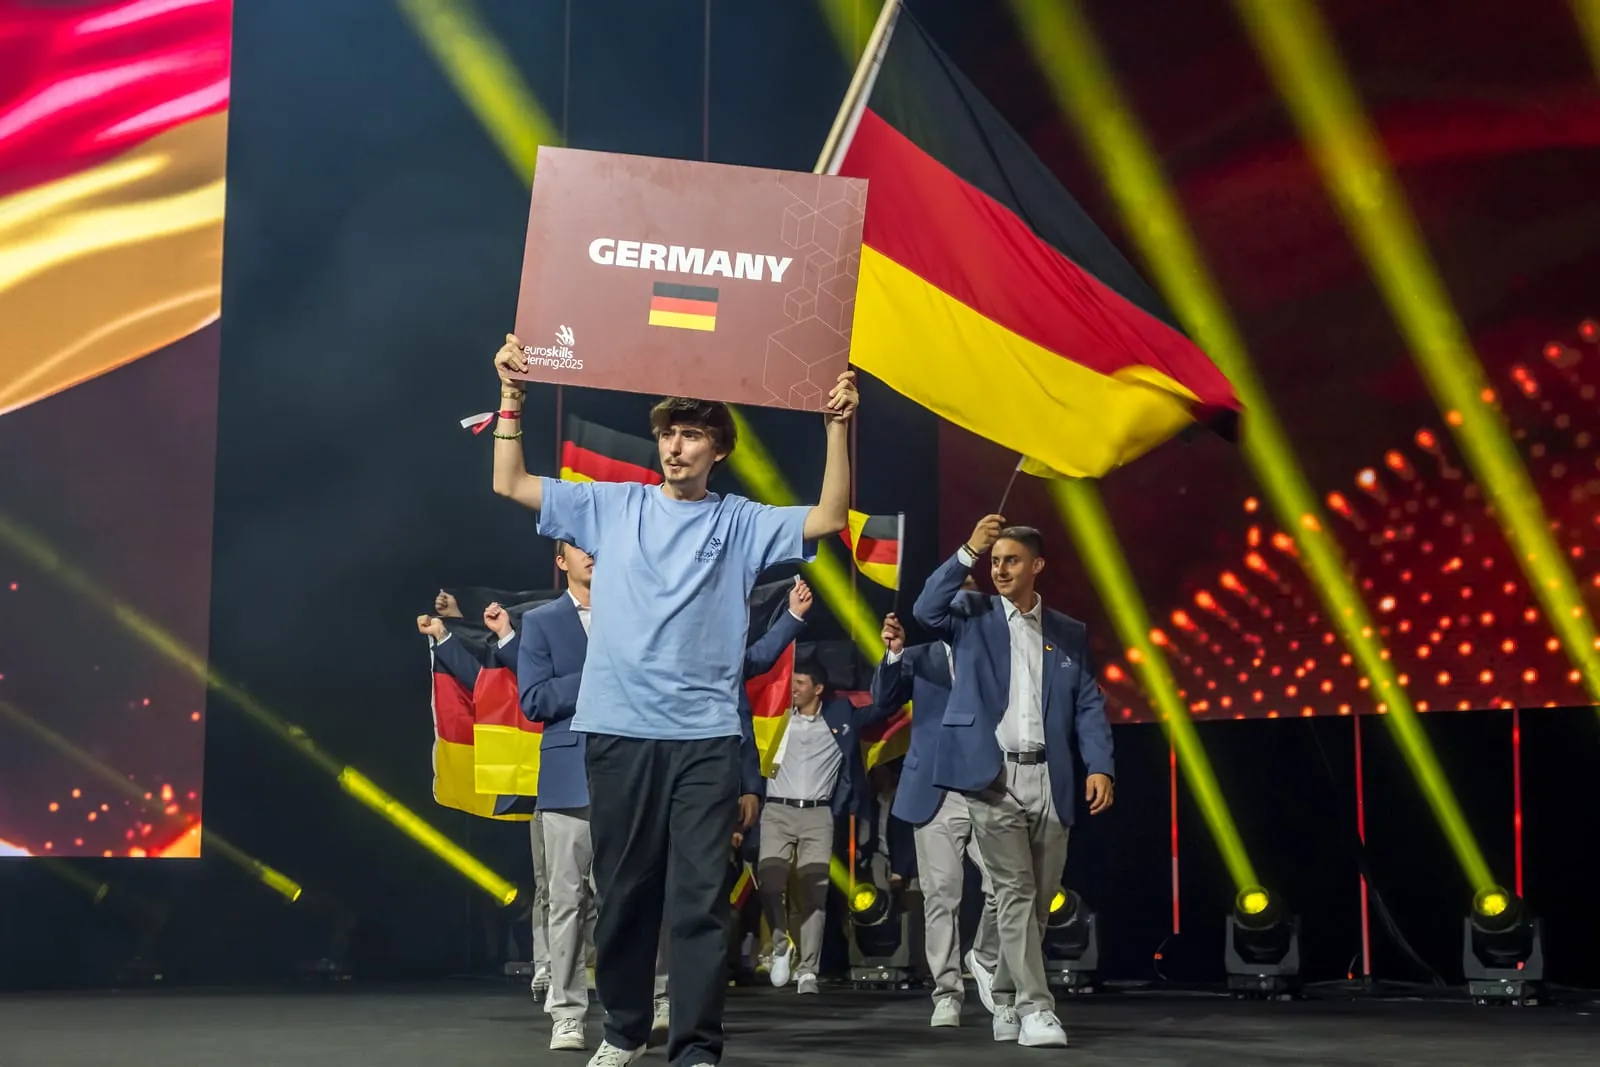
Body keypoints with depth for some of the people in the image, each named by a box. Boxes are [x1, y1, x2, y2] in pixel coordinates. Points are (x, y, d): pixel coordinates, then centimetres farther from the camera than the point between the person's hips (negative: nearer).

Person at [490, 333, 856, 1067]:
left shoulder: (740, 523, 7)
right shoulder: (613, 505, 10)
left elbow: (829, 518, -3)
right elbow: (510, 484, 10)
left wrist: (838, 426, -11)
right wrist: (512, 396, 3)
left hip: (706, 736, -1)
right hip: (618, 730, 1)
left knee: (699, 896, -4)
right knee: (623, 890, 10)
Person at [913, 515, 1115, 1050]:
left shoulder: (1070, 634, 15)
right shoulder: (973, 614, 9)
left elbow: (1089, 705, 10)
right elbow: (926, 609, -11)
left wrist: (1099, 766, -4)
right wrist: (968, 551, -15)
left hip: (1048, 780, 3)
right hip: (994, 777, -3)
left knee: (1037, 899, 8)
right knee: (1014, 892, -9)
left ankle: (1007, 1001, 23)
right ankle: (1035, 1008, -10)